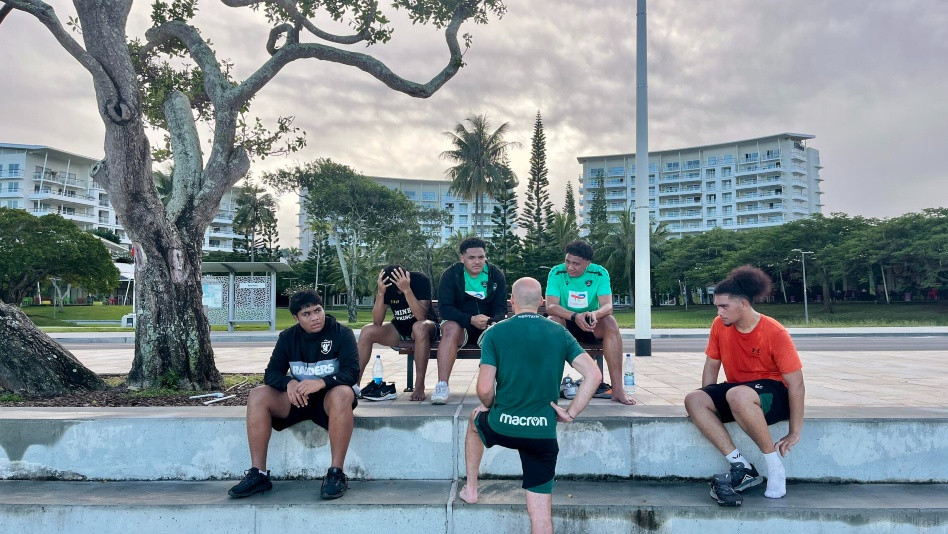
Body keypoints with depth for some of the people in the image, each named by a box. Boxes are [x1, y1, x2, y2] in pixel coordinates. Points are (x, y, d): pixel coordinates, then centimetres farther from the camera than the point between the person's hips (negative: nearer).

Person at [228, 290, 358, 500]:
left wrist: (321, 382, -36)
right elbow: (271, 374, 0)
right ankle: (258, 473, -16)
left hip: (330, 398, -4)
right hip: (297, 398, 4)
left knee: (343, 394, -38)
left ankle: (336, 474, -32)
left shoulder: (341, 333, -8)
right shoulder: (287, 337, 5)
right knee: (257, 396, -19)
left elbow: (352, 372, -18)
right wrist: (289, 383, -24)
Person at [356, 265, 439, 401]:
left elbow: (421, 316, -33)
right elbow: (377, 321, -17)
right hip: (399, 328, 4)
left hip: (425, 326, -4)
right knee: (367, 331, -18)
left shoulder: (420, 280, -21)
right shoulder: (386, 285, -10)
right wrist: (381, 293, -30)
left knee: (420, 327, -39)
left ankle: (419, 386, -31)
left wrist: (407, 290, -42)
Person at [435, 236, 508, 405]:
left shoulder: (496, 275, 1)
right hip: (458, 323, -1)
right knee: (451, 329, -35)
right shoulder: (450, 275, -4)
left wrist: (493, 322, -27)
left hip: (488, 327, 2)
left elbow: (501, 308, -2)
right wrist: (471, 320, -29)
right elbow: (445, 308, -13)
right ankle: (442, 385, -38)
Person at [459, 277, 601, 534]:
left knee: (475, 420, 35)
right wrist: (571, 413, 0)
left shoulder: (495, 333, -7)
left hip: (502, 427, -1)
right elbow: (594, 375, -6)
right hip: (544, 433, 1)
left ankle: (470, 489, 40)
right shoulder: (560, 333, 2)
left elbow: (484, 389, -11)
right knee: (541, 511, 8)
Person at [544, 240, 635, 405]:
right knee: (552, 321, -33)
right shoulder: (556, 273, -11)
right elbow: (550, 306, -22)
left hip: (591, 326, 1)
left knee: (610, 322, -29)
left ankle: (617, 388, -32)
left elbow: (607, 305, -19)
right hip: (566, 324, -1)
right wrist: (575, 316, -39)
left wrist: (595, 314, -43)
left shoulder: (600, 273, -8)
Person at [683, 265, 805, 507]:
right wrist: (708, 403, -1)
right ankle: (742, 468, -22)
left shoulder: (775, 333, -19)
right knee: (693, 399, -22)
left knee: (737, 395, -40)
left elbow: (796, 383, -16)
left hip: (774, 392, -6)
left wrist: (795, 433, -16)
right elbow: (711, 366, 7)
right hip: (737, 388, 6)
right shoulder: (719, 325, -4)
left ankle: (775, 467, -21)